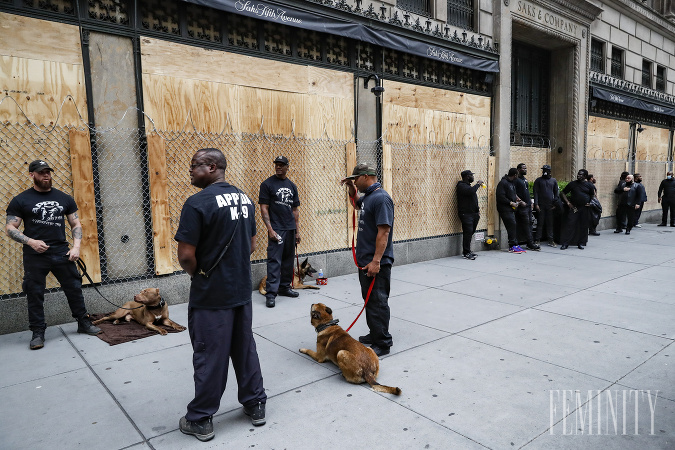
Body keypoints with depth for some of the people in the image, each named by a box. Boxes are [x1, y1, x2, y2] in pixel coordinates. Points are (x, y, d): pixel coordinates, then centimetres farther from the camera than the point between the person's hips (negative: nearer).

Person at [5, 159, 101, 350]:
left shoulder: (64, 198, 9)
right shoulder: (20, 200, 1)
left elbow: (75, 224, 12)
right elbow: (10, 228, -1)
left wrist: (76, 246, -2)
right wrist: (31, 242, -16)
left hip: (61, 253, 2)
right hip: (35, 256, -2)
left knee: (74, 288, 6)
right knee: (34, 294, 4)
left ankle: (83, 322, 20)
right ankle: (38, 332, 16)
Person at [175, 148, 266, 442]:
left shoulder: (198, 203, -17)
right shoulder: (244, 199, 6)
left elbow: (186, 256, -19)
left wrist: (195, 273, 1)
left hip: (210, 296, -6)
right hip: (242, 290, 7)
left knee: (209, 356, 7)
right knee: (245, 349, 18)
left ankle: (200, 420, 23)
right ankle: (255, 405, 32)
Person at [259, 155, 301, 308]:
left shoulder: (292, 186, 13)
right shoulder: (267, 184, -2)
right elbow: (264, 208, -7)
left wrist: (297, 231, 11)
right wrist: (270, 229, -15)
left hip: (291, 229, 6)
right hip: (276, 229, -6)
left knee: (288, 260, 12)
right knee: (274, 260, -9)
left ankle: (285, 287, 25)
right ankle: (271, 293, -7)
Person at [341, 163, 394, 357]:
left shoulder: (381, 198, -19)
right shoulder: (368, 196, 11)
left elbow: (384, 232, -24)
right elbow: (357, 205, 36)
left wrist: (376, 261, -26)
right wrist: (351, 189, 16)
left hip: (376, 263, -10)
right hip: (365, 260, 10)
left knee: (378, 302, -2)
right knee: (369, 299, 19)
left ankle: (383, 344, 8)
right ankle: (374, 334, 32)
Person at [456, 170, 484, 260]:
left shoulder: (468, 185, 21)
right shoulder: (461, 186, -9)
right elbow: (471, 191, -29)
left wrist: (477, 210, 18)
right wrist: (478, 184, -13)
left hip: (473, 214, 9)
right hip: (466, 214, -9)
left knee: (470, 232, 8)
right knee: (468, 232, -11)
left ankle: (467, 251, 16)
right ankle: (466, 253, -6)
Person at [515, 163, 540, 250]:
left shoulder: (525, 179, 19)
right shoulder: (516, 180, -9)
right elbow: (514, 193, -15)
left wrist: (530, 201, 17)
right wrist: (521, 201, -19)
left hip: (528, 205, 9)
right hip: (522, 206, -9)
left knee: (529, 223, 7)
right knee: (526, 224, -8)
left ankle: (530, 243, 10)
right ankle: (531, 243, -7)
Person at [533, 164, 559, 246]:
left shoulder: (554, 181, 12)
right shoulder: (538, 180, 5)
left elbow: (556, 193, 13)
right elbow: (535, 193, 0)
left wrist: (555, 204, 3)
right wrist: (536, 204, -10)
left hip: (550, 206, 2)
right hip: (541, 205, -2)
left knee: (550, 223, 4)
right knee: (540, 223, -2)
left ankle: (550, 240, 8)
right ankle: (537, 240, 1)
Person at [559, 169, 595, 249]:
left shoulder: (589, 185, 7)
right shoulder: (572, 184, 6)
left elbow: (593, 195, 19)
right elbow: (562, 193, 9)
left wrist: (591, 203, 3)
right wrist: (568, 202, -1)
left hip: (585, 208, 1)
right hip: (574, 207, -1)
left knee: (583, 226, 5)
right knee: (569, 224, -8)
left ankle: (581, 243, 16)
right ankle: (565, 243, -6)